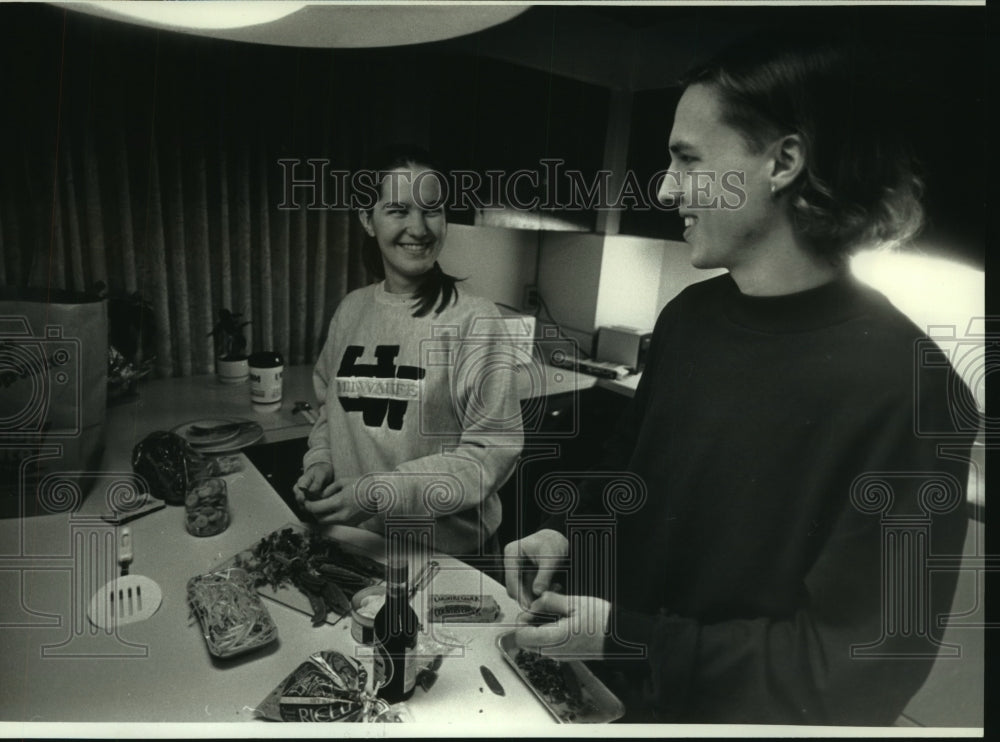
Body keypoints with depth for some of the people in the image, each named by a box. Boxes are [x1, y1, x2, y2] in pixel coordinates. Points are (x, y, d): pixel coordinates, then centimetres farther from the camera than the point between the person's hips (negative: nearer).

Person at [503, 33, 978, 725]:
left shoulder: (906, 390, -27)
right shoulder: (688, 314, -7)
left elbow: (858, 668, -23)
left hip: (729, 710, -5)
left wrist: (627, 642, -23)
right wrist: (569, 531, -9)